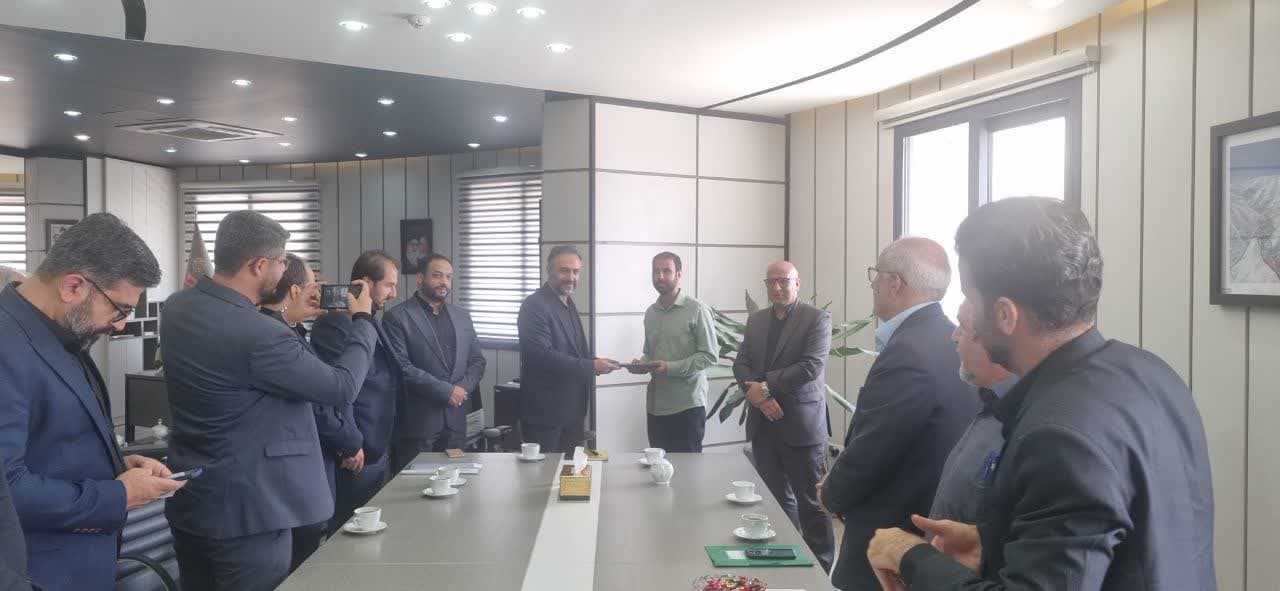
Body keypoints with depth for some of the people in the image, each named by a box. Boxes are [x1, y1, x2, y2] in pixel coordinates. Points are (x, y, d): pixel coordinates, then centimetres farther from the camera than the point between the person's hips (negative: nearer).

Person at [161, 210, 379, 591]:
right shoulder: (261, 337, -29)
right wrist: (363, 321, -4)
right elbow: (343, 388, -18)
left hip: (189, 500, 9)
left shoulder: (177, 307, -3)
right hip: (244, 512, -9)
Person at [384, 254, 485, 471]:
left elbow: (477, 360, 14)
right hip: (417, 422, -5)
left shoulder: (462, 316, 14)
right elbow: (401, 367, -13)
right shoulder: (397, 317, -4)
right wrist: (445, 391, -15)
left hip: (456, 421, 5)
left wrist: (463, 389, -5)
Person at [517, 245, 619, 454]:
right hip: (545, 414, -8)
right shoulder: (534, 305, -15)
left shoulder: (568, 303, 13)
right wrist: (591, 366, -22)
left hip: (573, 411, 8)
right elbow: (543, 355, -24)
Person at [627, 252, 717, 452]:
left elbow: (709, 355, -11)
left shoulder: (697, 310, -8)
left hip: (687, 405, -5)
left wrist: (671, 368, -19)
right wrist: (642, 364, -2)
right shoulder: (650, 312, 11)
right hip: (655, 405, 6)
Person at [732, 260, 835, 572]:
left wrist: (765, 386, -15)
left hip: (801, 424, -5)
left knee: (811, 503, 1)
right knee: (777, 500, 13)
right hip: (763, 425, 5)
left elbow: (811, 366, -15)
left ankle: (821, 570, 13)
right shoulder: (755, 320, 13)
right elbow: (741, 364, 8)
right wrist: (754, 393, -11)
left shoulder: (817, 319, -4)